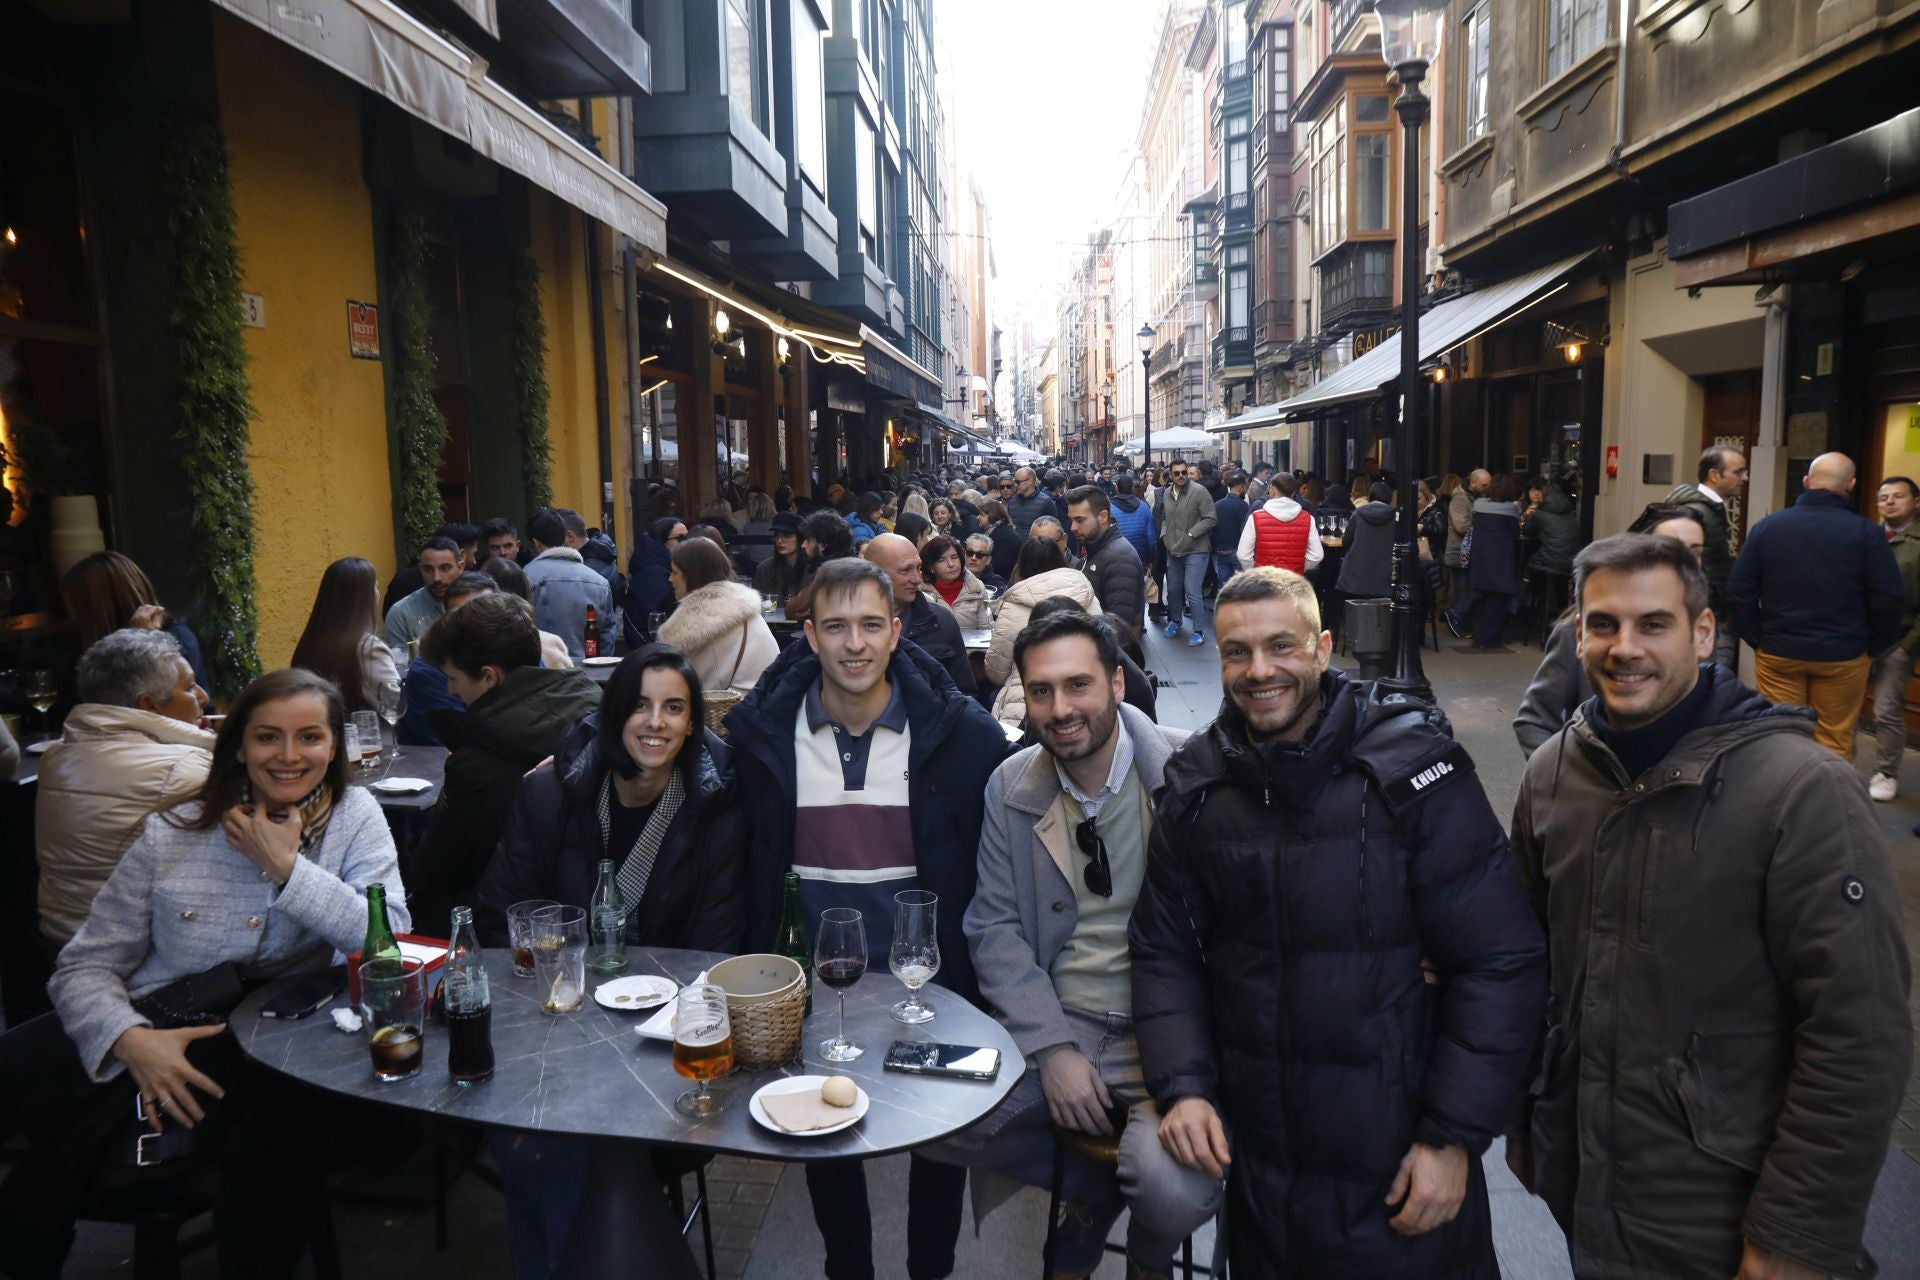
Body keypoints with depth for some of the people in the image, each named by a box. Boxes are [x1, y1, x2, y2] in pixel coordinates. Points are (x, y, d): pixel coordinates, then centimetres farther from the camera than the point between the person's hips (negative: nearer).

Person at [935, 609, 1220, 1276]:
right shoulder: (1011, 787, 2)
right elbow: (995, 928, 3)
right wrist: (1052, 1047, -10)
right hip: (1053, 1025, 4)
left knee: (1176, 1191, -28)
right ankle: (1097, 1183, 12)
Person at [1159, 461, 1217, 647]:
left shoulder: (1199, 491, -13)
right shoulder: (1167, 493, 5)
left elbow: (1210, 519, -14)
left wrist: (1190, 534, -18)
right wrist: (1165, 536, 3)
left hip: (1195, 551, -6)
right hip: (1173, 551, 6)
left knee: (1192, 592, -9)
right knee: (1173, 589, 18)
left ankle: (1199, 631, 5)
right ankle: (1175, 621, 41)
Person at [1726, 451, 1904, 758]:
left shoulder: (1767, 526, -2)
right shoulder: (1867, 532, -8)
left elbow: (1739, 592, -2)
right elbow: (1890, 600, -7)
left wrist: (1756, 640, 6)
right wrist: (1873, 647, 7)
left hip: (1777, 653, 1)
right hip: (1842, 658, -1)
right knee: (1834, 743, 9)